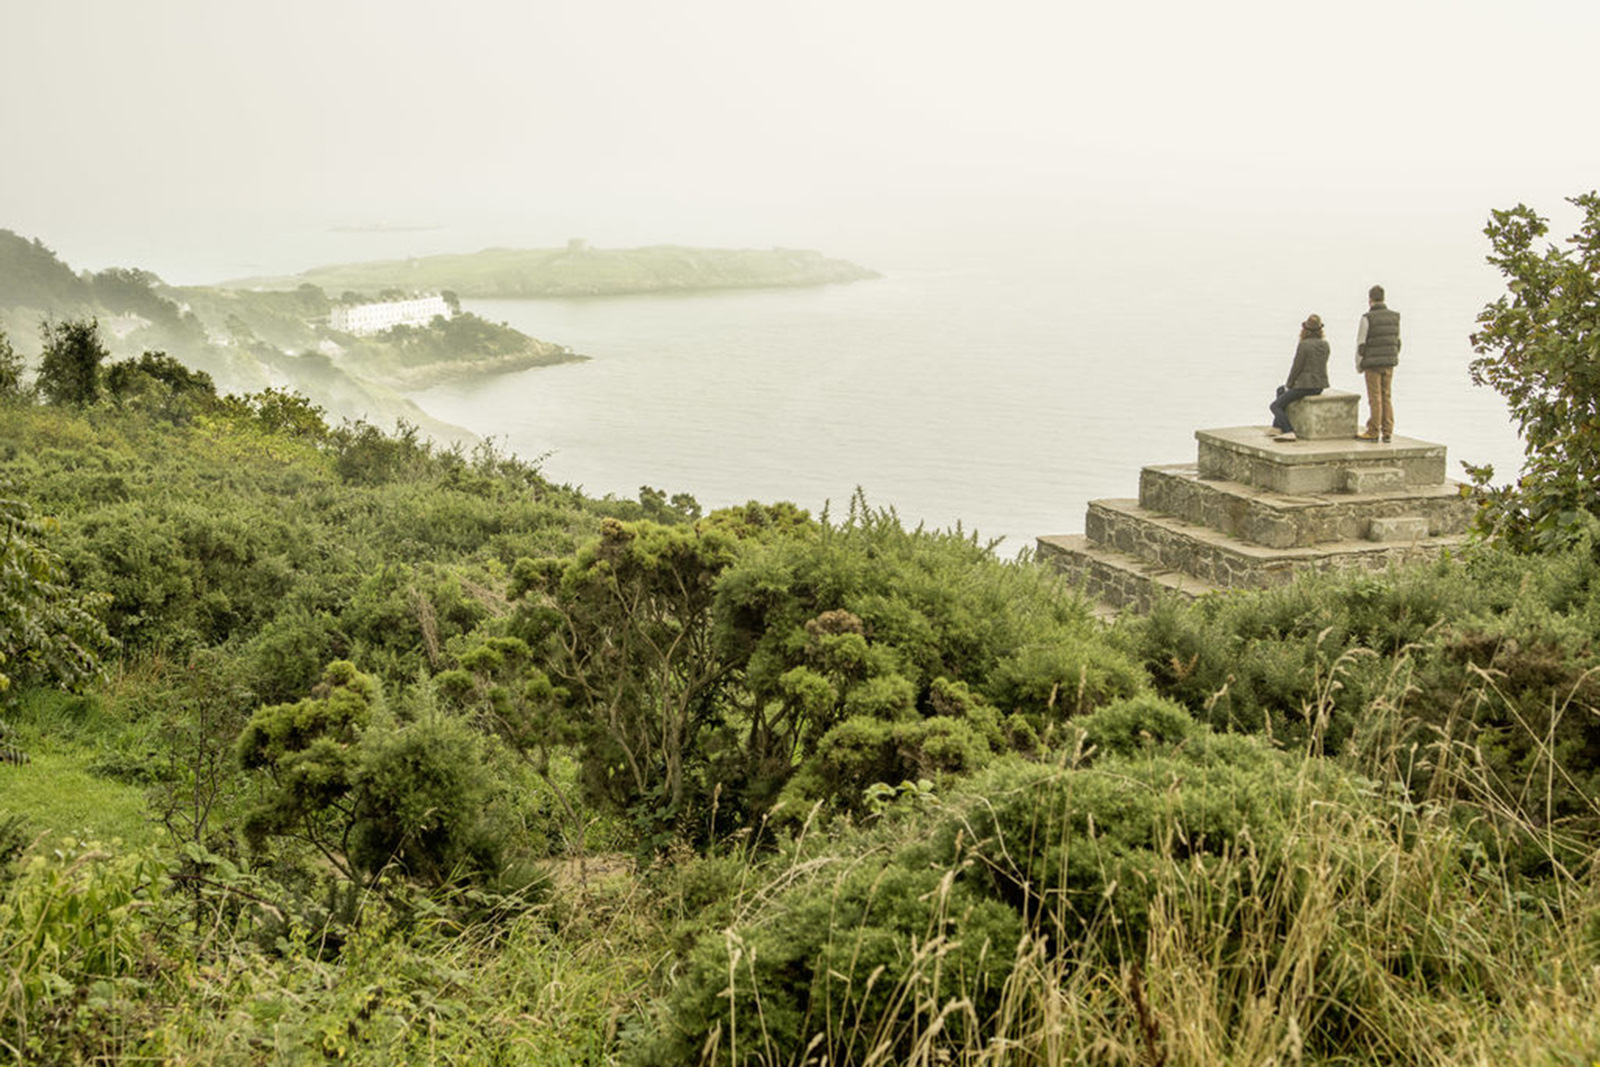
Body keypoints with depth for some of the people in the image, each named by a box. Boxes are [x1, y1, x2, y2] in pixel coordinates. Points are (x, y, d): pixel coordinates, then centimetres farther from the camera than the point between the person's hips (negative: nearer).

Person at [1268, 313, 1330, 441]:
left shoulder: (1303, 345, -18)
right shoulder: (1325, 345, 5)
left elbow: (1296, 367, -15)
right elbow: (1321, 365, 13)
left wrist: (1289, 384, 3)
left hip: (1306, 386, -8)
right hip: (1320, 385, 8)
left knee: (1275, 406, 0)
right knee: (1280, 390, 29)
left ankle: (1289, 432, -17)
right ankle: (1277, 428, 28)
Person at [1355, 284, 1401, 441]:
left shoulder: (1367, 318, -11)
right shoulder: (1394, 317, 7)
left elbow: (1361, 344, -8)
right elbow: (1397, 341, 13)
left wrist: (1359, 365, 2)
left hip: (1373, 363, -5)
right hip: (1389, 363, 5)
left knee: (1375, 398, -2)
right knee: (1387, 397, 9)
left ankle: (1373, 432, 2)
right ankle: (1387, 432, 9)